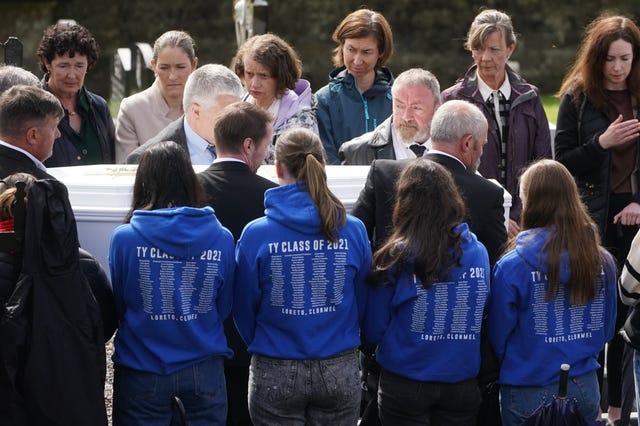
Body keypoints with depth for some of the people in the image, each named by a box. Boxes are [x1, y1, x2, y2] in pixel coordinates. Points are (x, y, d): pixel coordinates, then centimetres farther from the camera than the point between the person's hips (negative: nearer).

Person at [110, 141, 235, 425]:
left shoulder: (125, 238, -11)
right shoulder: (221, 238, -6)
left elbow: (117, 306, 1)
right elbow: (224, 308, 6)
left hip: (141, 368, -1)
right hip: (203, 367, 1)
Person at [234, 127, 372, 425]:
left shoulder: (256, 234, -10)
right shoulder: (354, 230, -4)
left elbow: (244, 310, 0)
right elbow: (362, 303, 7)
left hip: (275, 375, -1)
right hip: (340, 373, 2)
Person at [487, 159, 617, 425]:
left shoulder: (512, 266, -17)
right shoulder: (603, 262, -4)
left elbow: (498, 335, -7)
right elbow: (606, 330, 9)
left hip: (529, 392, -3)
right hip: (585, 388, 4)